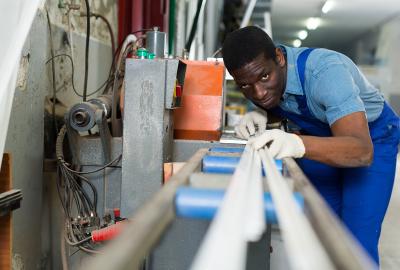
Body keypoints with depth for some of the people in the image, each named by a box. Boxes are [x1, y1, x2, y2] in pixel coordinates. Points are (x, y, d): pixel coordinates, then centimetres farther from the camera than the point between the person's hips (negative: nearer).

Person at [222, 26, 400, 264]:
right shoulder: (258, 71, -16)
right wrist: (260, 116, -16)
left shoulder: (324, 72, -36)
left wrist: (299, 144, -60)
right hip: (319, 139, 6)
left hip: (371, 139, -6)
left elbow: (362, 150, -45)